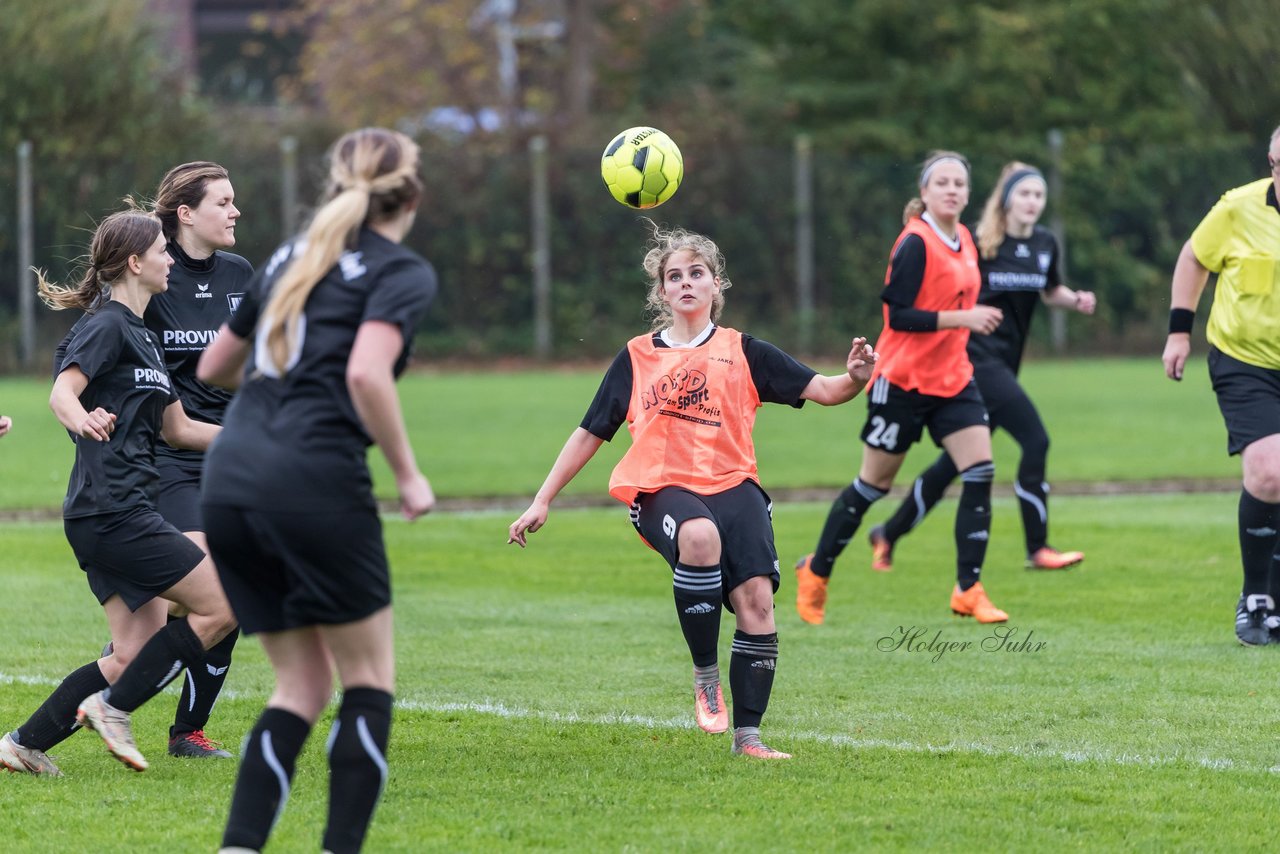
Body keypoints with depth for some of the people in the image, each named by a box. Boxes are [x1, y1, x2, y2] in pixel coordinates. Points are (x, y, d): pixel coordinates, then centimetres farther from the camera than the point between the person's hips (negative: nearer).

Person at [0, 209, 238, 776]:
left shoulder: (139, 335, 21)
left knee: (136, 653, 5)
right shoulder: (109, 327, -8)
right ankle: (114, 707, -3)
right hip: (112, 511, -10)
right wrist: (82, 418, -46)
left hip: (108, 516, 10)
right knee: (222, 606, -8)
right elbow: (62, 391, -23)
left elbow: (177, 428, 27)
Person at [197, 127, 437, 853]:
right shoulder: (403, 273, 1)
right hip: (317, 482, -7)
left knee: (303, 685, 13)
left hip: (228, 485, 7)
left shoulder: (292, 259, 21)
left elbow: (212, 368, 28)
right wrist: (409, 474, -8)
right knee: (369, 678, 8)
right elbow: (366, 373, -17)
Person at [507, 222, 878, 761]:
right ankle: (705, 675, -20)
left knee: (756, 599, -18)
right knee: (700, 536, -37)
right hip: (662, 489, -1)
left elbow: (819, 390, 6)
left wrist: (854, 379, -17)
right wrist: (542, 503, 17)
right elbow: (590, 434, 19)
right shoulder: (636, 358, 16)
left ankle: (747, 734, -5)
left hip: (732, 484, 1)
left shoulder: (743, 352, 13)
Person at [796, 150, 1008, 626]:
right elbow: (899, 315, -22)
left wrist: (977, 320, 8)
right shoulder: (916, 244, -16)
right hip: (903, 380, -7)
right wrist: (962, 318, -26)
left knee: (980, 472, -9)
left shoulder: (964, 242, 8)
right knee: (873, 484, 4)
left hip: (953, 380, 7)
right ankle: (815, 572, 22)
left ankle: (968, 590, -4)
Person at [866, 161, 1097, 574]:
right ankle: (1037, 549, -10)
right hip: (976, 354, -7)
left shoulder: (1045, 245, 8)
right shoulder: (979, 242, -10)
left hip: (1004, 362, 7)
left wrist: (1076, 300, 5)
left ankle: (888, 534, 26)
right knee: (1035, 439, -17)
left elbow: (1050, 290, 25)